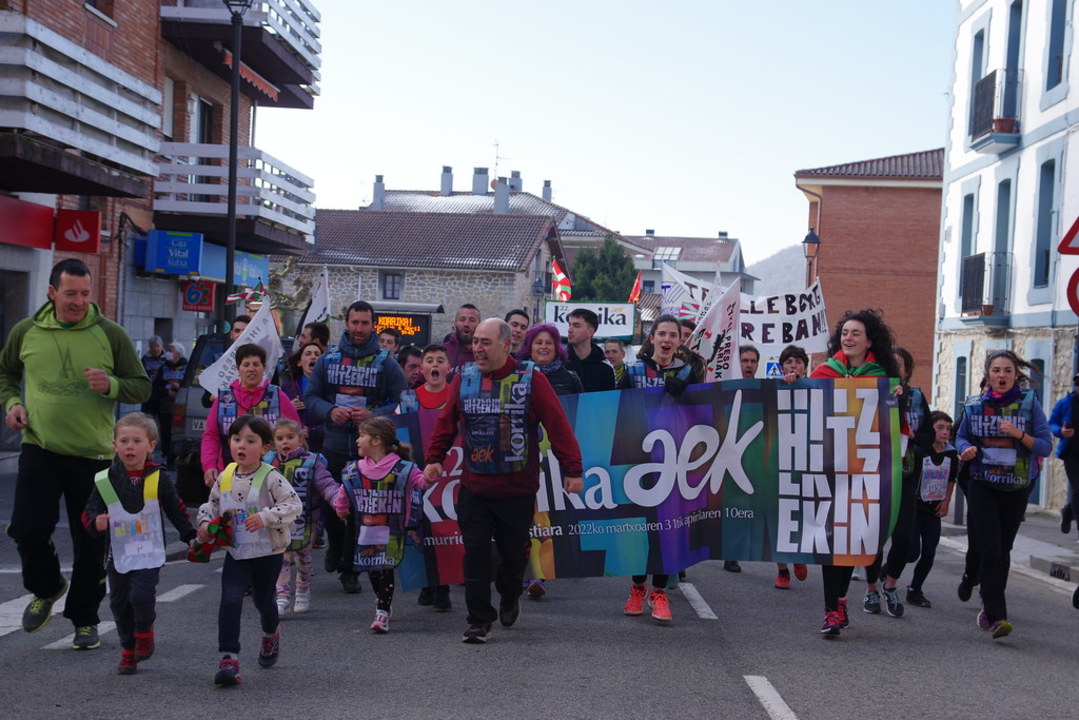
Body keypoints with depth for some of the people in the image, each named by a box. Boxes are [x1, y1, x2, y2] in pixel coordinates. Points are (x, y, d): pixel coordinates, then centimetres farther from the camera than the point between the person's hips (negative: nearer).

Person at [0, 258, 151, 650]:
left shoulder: (110, 334, -3)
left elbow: (142, 387, 1)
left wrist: (111, 386, -19)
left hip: (93, 454, -1)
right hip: (39, 449, 1)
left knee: (91, 543, 5)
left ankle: (84, 619, 22)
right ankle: (47, 589, 28)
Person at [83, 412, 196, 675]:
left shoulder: (158, 479, -4)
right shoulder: (105, 481, -3)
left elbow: (176, 510, 8)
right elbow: (89, 513, 2)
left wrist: (190, 537, 7)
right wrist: (96, 523, -20)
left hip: (149, 554, -2)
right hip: (118, 555, 2)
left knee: (142, 595, -17)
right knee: (119, 603, 8)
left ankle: (144, 631, 13)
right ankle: (128, 648, 26)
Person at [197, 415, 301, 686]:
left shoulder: (270, 478, -15)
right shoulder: (224, 478, 0)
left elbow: (294, 505, -21)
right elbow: (212, 504, 15)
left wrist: (265, 517, -31)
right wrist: (205, 523, -4)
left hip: (269, 552, -2)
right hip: (237, 552, 3)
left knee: (263, 599, 15)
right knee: (230, 599, -14)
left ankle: (271, 633, 49)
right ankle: (228, 657, -10)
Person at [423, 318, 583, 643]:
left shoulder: (530, 379, -7)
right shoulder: (464, 378, 4)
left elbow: (558, 425, -8)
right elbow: (446, 422, 10)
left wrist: (572, 469, -10)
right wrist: (434, 458, 2)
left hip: (518, 490, -2)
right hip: (473, 488, 2)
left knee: (513, 553, 10)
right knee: (475, 553, 0)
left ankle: (509, 599, 39)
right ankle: (479, 620, 10)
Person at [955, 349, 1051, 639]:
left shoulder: (1029, 402, -4)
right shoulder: (974, 405, 0)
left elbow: (1046, 445, -5)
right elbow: (961, 437, 13)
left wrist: (1019, 434, -22)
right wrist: (966, 450, -10)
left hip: (1016, 488, 1)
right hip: (982, 485, 0)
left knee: (1003, 550, 10)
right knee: (990, 548, -12)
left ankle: (990, 607, 27)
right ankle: (997, 616, -16)